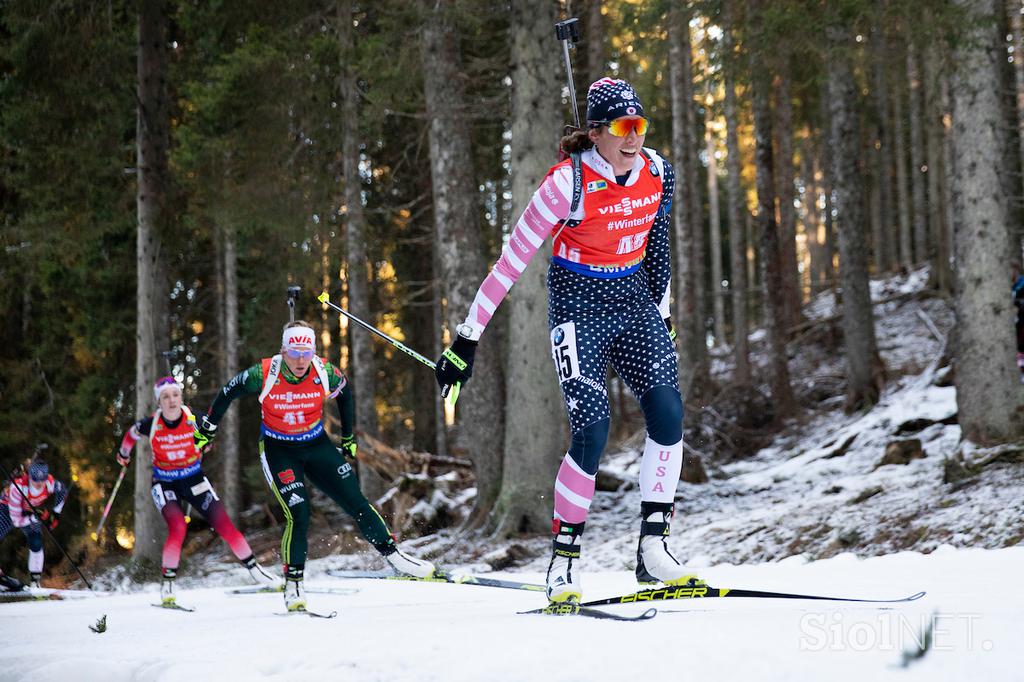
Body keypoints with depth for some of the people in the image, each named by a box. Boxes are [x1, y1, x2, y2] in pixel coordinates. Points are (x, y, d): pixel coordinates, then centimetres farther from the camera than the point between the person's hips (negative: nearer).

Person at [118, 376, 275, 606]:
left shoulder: (194, 419, -18)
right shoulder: (150, 424, -17)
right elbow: (132, 434, 7)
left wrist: (201, 450, 22)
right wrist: (123, 454, 24)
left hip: (194, 479, 2)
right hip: (164, 484, -2)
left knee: (224, 525, -7)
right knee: (177, 528, -26)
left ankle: (254, 569, 8)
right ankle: (167, 583, -13)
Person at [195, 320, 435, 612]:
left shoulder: (325, 373, -18)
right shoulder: (264, 374, -23)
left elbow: (345, 393, 5)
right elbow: (229, 392, -5)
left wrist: (349, 438, 12)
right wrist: (206, 429, 5)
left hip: (316, 445, 2)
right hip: (278, 450, -2)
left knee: (355, 501, -4)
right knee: (297, 512, -17)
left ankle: (394, 555, 7)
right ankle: (293, 583, -4)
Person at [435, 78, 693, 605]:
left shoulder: (656, 172, -3)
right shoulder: (568, 182, -19)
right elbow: (510, 262, -16)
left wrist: (663, 316, 21)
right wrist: (466, 340, -16)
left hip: (634, 302, 5)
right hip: (578, 307, -5)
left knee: (668, 415, -13)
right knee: (592, 431, -17)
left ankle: (653, 549, -3)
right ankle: (563, 562, -3)